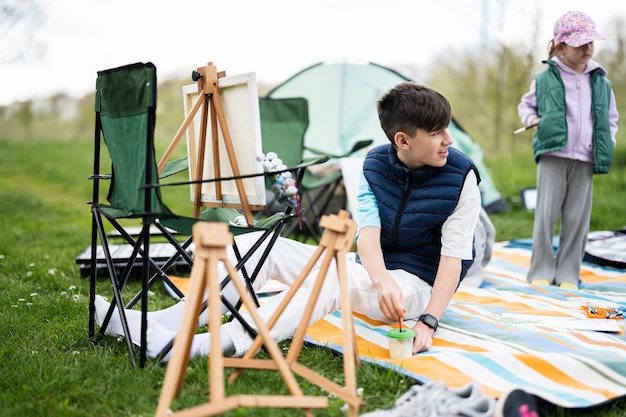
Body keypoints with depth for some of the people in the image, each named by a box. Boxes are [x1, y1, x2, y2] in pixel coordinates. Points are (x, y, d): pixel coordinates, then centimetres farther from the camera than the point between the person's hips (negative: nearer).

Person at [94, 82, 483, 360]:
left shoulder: (460, 175, -15)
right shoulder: (375, 164, -4)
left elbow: (453, 257, -18)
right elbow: (368, 232, -16)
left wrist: (429, 322, -29)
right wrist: (383, 281, -37)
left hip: (418, 284, -5)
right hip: (371, 270, 6)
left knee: (330, 277, -39)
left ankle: (211, 346, -48)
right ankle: (163, 324, -18)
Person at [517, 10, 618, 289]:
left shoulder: (601, 83, 13)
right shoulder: (545, 79, 5)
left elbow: (611, 118, 25)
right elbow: (526, 104, 21)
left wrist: (609, 139, 8)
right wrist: (531, 118, 0)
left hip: (585, 160, 2)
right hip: (553, 154, -2)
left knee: (577, 217, 3)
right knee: (546, 214, -4)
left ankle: (568, 274, 12)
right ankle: (541, 272, 6)